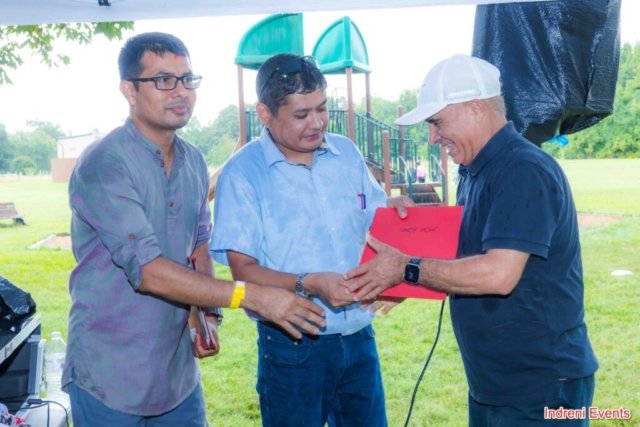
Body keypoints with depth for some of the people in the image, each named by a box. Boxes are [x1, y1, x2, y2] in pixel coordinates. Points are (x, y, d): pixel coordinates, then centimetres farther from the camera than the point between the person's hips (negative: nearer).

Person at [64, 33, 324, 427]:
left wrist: (207, 314, -2)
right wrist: (253, 297, -28)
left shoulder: (194, 162, 4)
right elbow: (147, 271, -25)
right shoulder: (103, 166, -18)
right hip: (110, 378, -5)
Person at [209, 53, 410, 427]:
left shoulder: (347, 153, 4)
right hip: (292, 348, -4)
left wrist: (393, 212, -7)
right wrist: (309, 284, -26)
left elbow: (376, 221, 15)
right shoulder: (242, 174, -10)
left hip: (359, 338, 5)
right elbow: (243, 269, -13)